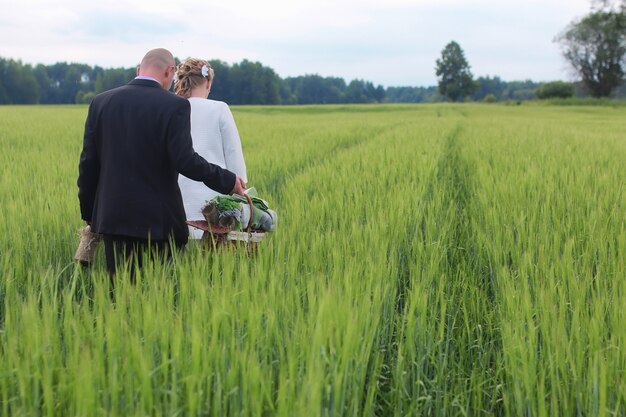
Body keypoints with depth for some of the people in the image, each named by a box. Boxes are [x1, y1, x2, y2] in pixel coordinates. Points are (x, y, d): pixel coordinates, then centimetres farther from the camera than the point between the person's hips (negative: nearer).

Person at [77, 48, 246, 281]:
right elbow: (185, 160, -16)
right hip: (158, 220, -4)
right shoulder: (175, 106, -10)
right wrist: (228, 181, -3)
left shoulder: (101, 102, 4)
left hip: (113, 218, 4)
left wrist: (88, 212, 15)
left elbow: (88, 162, 5)